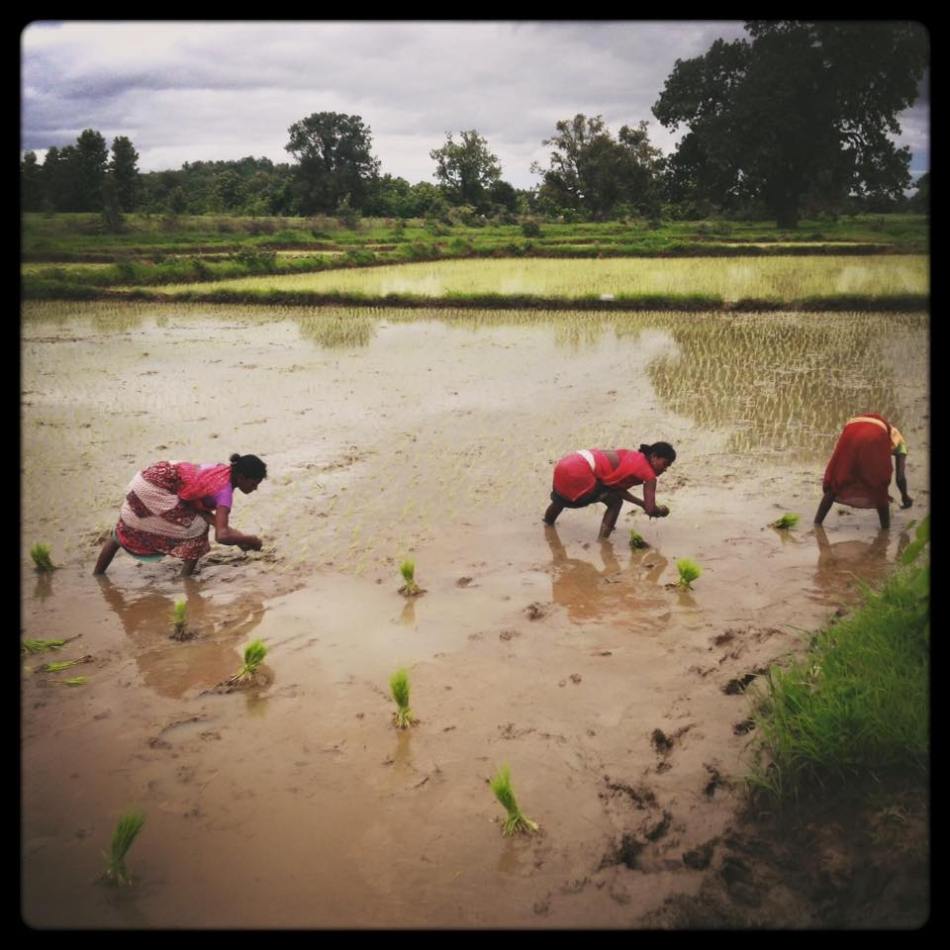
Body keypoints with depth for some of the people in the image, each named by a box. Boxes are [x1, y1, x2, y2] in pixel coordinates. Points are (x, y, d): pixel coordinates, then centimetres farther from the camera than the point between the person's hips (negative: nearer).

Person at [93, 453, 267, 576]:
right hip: (155, 489, -9)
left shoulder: (224, 472, -1)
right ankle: (186, 578, 1)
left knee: (124, 533, 25)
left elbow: (198, 504, -1)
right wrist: (249, 539, -19)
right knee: (197, 529, -9)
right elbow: (221, 536, -35)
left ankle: (96, 575, 42)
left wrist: (229, 529, -10)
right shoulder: (225, 490, -25)